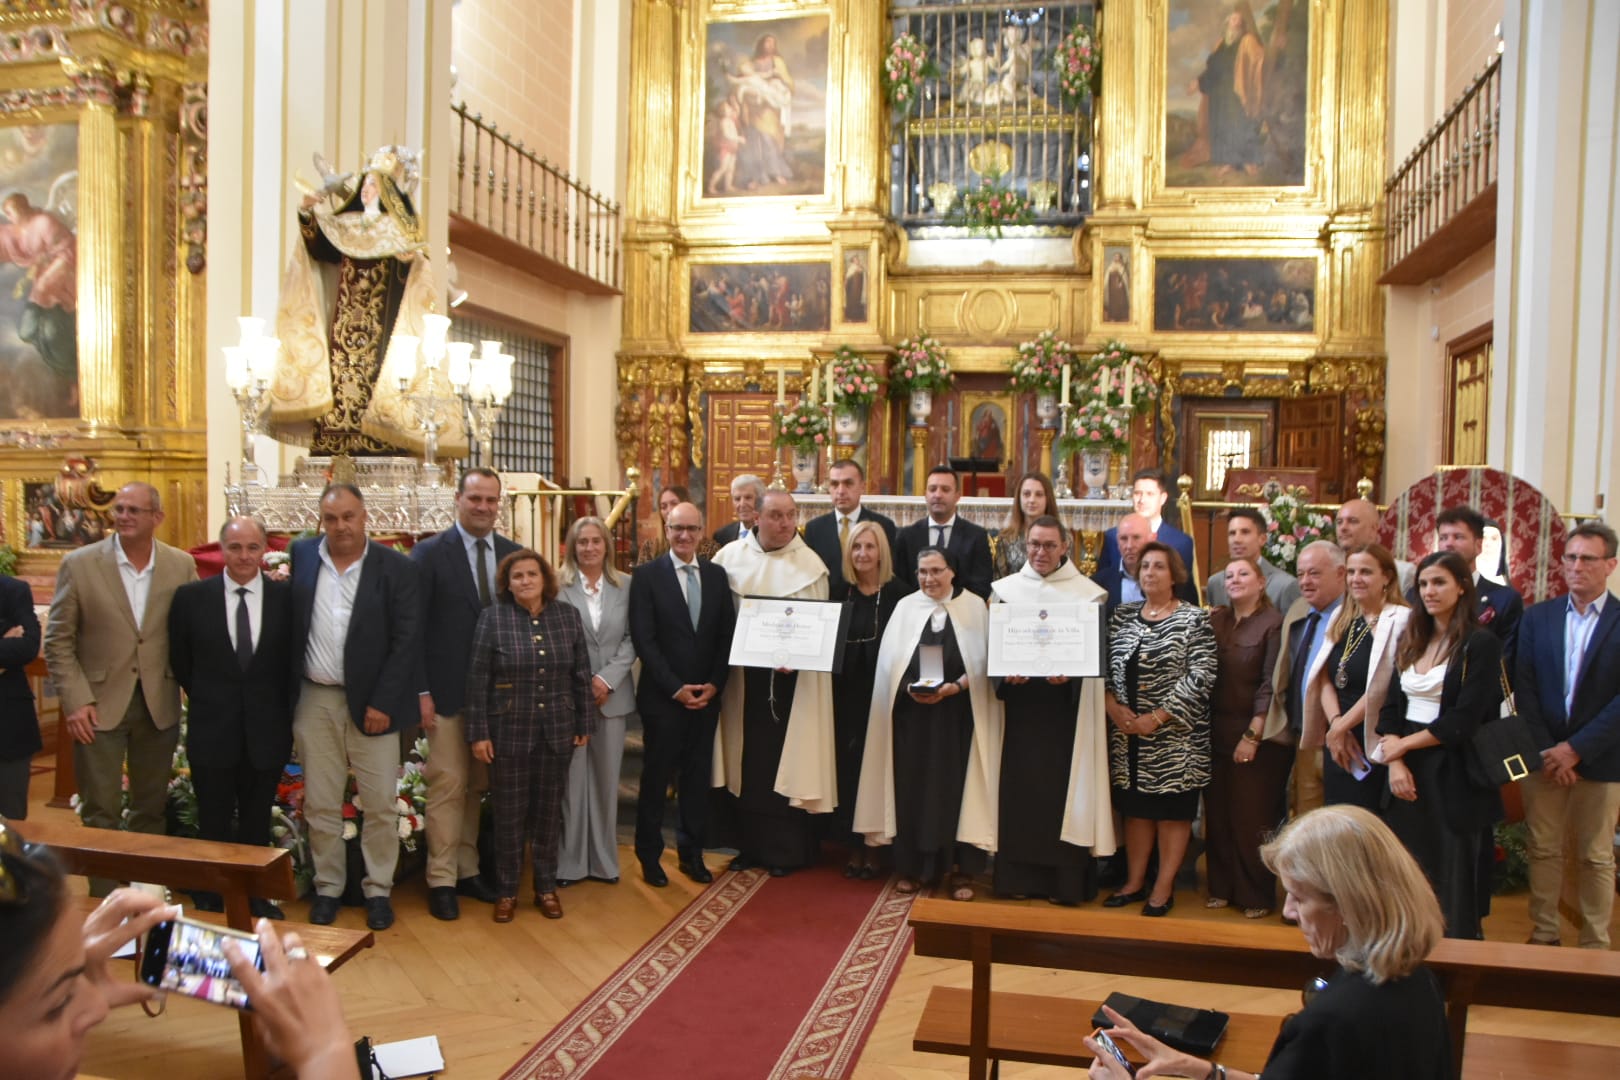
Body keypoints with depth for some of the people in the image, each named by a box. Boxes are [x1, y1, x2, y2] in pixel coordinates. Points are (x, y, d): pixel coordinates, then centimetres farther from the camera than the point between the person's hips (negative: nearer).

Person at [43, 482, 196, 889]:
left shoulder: (182, 565, -1)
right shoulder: (79, 564, -5)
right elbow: (58, 640, -2)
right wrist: (75, 701, -9)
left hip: (160, 704, 2)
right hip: (100, 704, -2)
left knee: (151, 810, 12)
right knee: (100, 813, 5)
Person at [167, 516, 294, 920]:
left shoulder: (287, 596, -5)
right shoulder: (191, 597, -3)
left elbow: (294, 659, 3)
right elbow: (180, 660, 8)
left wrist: (281, 708, 0)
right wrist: (207, 699, 7)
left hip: (267, 731, 0)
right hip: (213, 730, 0)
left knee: (258, 824, 14)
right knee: (214, 825, 10)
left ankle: (257, 897, 29)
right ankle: (210, 902, 25)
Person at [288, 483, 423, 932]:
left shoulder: (397, 568, -6)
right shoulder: (302, 555, 3)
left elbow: (407, 641, -9)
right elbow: (288, 625, 8)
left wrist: (382, 703, -13)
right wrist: (288, 692, 1)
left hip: (372, 702, -2)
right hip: (315, 700, 2)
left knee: (380, 803, 5)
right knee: (320, 804, 11)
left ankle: (378, 889, 20)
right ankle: (327, 886, 27)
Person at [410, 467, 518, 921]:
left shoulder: (514, 555, 6)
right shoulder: (429, 553, -5)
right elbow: (414, 628, -7)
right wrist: (420, 691, -11)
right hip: (447, 692, -4)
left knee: (478, 786, 13)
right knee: (448, 786, 1)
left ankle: (467, 869, 24)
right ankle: (442, 880, 12)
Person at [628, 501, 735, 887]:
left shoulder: (716, 575, 7)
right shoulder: (647, 575, -5)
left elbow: (727, 635, 7)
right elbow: (644, 639, -10)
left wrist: (714, 685, -4)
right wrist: (676, 688, -14)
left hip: (707, 696, 4)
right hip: (662, 696, -3)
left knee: (698, 778, 11)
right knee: (656, 778, 7)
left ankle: (691, 852, 24)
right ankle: (650, 855, 21)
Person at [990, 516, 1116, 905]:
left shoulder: (1087, 592, 2)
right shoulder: (1005, 589, 8)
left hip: (1065, 705, -2)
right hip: (1019, 702, 2)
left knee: (1062, 786, -1)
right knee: (1018, 784, 2)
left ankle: (1065, 879, 8)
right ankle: (1018, 874, 12)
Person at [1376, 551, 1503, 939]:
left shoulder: (1481, 643, -8)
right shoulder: (1411, 640, 11)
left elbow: (1464, 720, -14)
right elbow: (1390, 706, 7)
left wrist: (1403, 745, -7)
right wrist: (1395, 761, -7)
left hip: (1451, 776, -5)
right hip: (1406, 773, 5)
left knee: (1450, 877, 4)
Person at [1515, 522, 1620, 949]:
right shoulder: (1538, 617, 5)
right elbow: (1523, 686, 0)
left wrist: (1576, 749, -13)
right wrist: (1545, 748, -8)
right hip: (1543, 754, 2)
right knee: (1543, 850, 9)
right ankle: (1543, 933, 21)